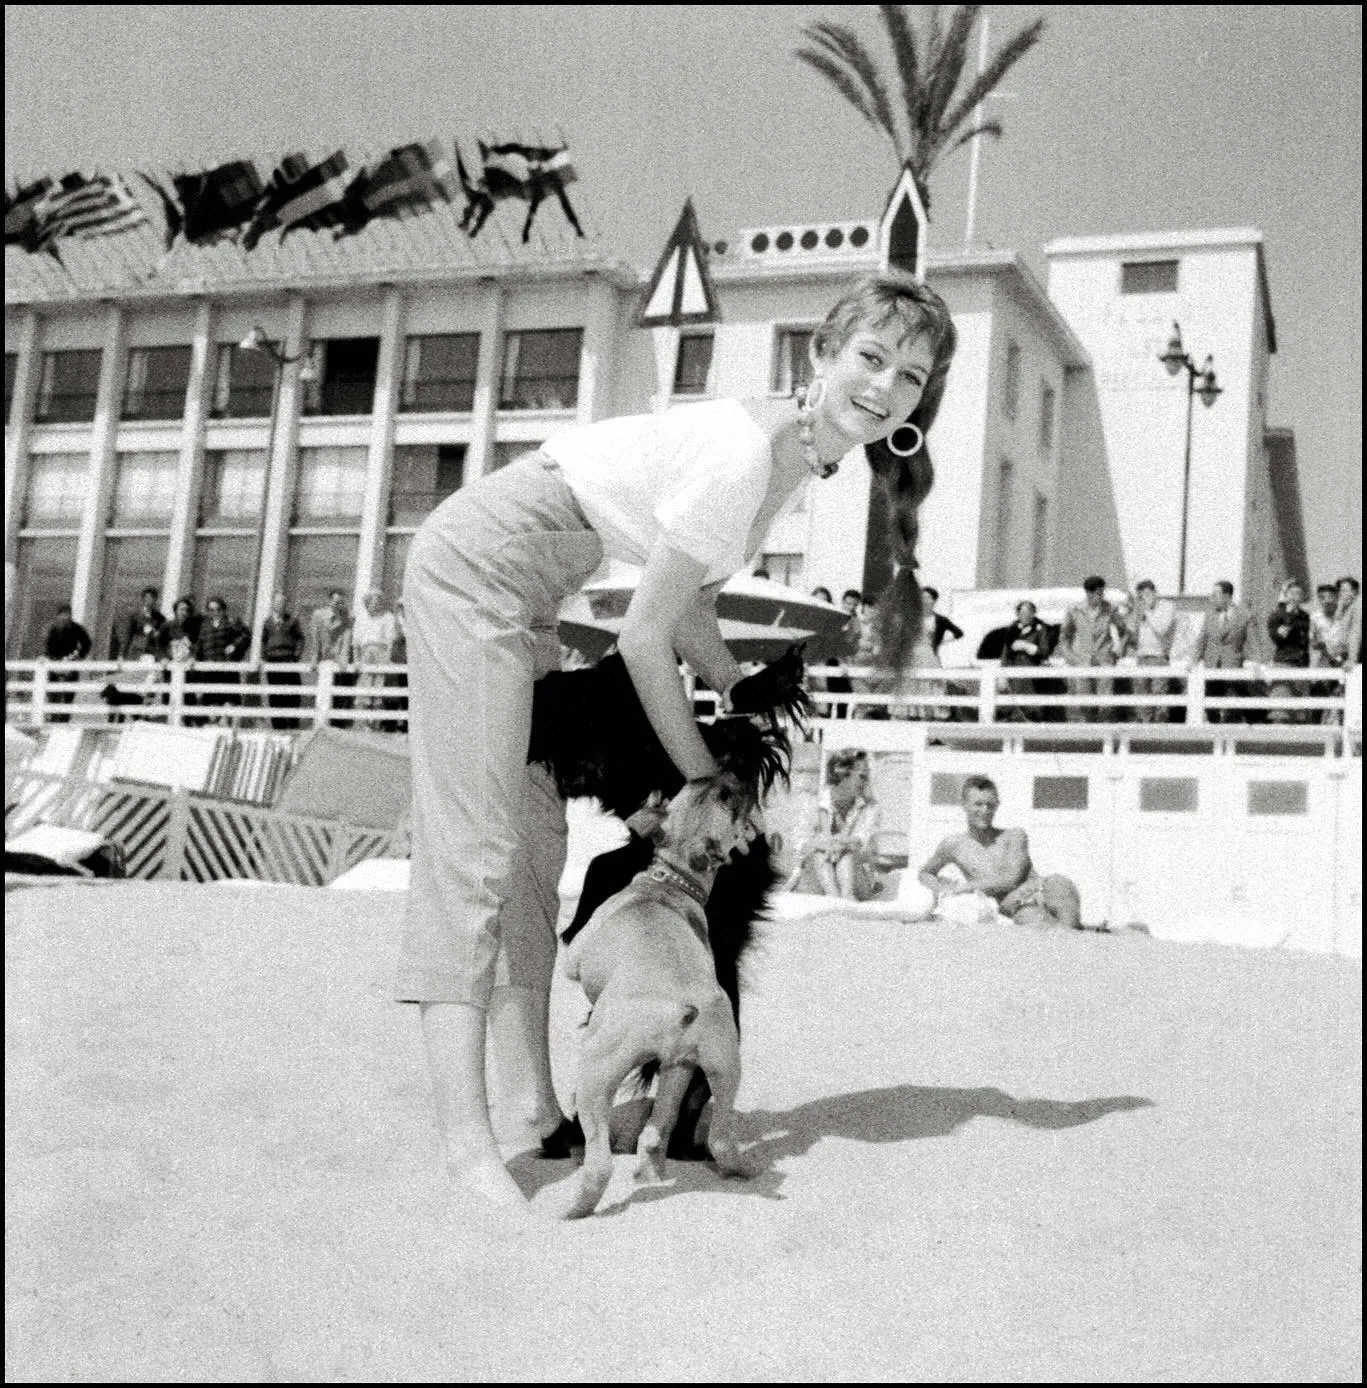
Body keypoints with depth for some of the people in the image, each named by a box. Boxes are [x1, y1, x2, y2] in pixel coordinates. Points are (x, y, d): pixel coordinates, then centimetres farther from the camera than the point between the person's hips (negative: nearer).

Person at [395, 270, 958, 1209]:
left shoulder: (796, 456, 6)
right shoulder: (743, 456, -23)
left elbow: (693, 610, 12)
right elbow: (645, 637, -18)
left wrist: (750, 704, 2)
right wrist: (702, 777, -9)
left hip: (528, 591, 10)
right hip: (480, 560, -10)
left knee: (537, 835, 8)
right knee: (476, 839, -15)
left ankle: (535, 1105, 13)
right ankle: (467, 1139, -17)